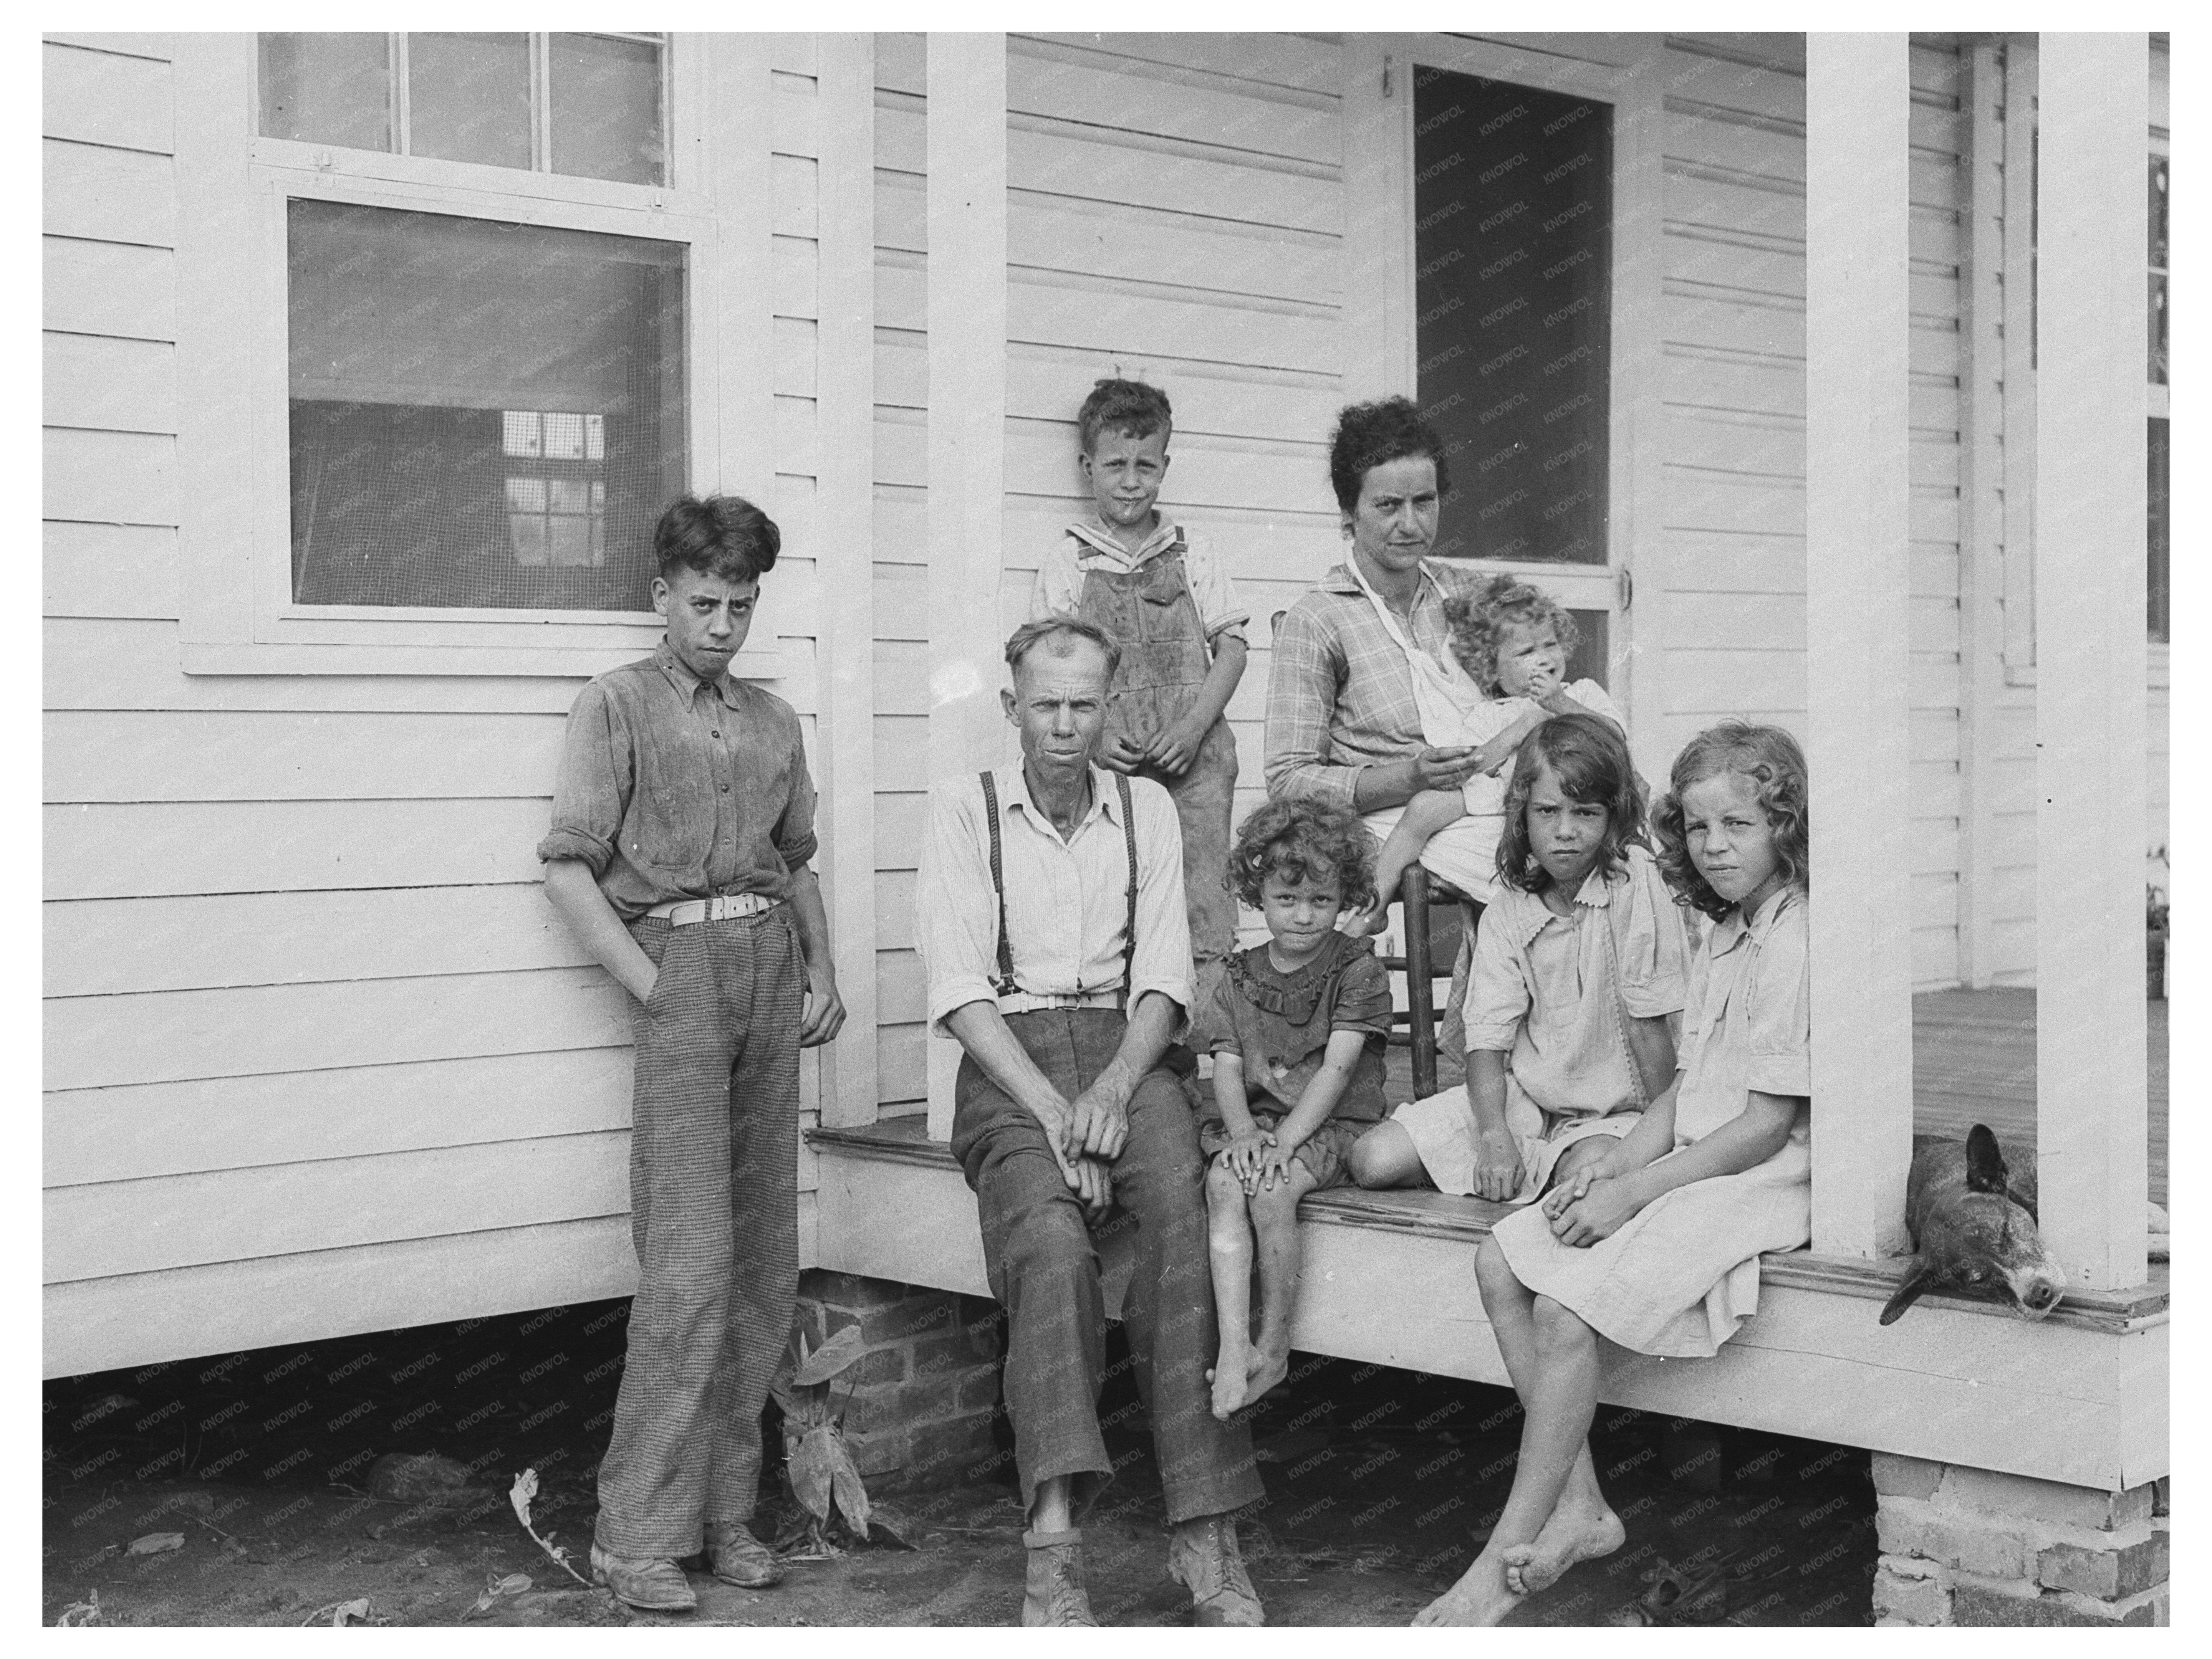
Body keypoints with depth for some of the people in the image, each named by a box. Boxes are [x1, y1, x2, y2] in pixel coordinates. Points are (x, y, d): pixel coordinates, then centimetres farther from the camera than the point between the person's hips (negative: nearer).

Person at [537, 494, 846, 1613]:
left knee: (764, 1266, 4)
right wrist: (652, 989, -9)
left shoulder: (774, 723, 19)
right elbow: (569, 869, -3)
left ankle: (726, 1511, 13)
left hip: (771, 967, 6)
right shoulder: (618, 706, 3)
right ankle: (637, 1533, -6)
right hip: (679, 962, -6)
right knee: (691, 1267, -12)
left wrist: (822, 972, 12)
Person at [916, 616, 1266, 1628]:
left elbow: (1163, 977, 8)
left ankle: (1206, 1531, -30)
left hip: (1124, 1050, 2)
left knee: (1182, 1212, -29)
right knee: (1051, 1239, -32)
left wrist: (1113, 1088, -11)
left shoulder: (1147, 809, 14)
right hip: (1009, 1059, -2)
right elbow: (959, 986, -4)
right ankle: (1053, 1543, -38)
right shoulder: (964, 810, 5)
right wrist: (1049, 1106, -16)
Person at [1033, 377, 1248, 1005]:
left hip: (1192, 751, 1)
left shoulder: (1191, 554, 11)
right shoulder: (1066, 561, 8)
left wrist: (1194, 727, -5)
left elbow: (1231, 646, 10)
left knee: (1203, 900, -7)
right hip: (1109, 761, -1)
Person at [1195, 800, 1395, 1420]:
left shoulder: (1357, 969, -2)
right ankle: (1234, 1347, -34)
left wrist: (1284, 1140, -20)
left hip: (1332, 1125, -4)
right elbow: (1228, 1068, 4)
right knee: (1223, 1179, -28)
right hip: (1256, 1121, 4)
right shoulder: (1242, 975, 11)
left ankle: (1274, 1346, -15)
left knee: (1271, 1188, -31)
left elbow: (1337, 1068, -11)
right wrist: (1244, 1131, -16)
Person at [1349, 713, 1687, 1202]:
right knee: (1371, 1161, -9)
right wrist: (1494, 1136, -22)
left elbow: (1649, 1023, -14)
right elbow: (1488, 1037, -7)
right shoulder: (1507, 910, -2)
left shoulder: (1635, 883, -16)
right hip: (1523, 1096, 4)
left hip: (1614, 1110, -4)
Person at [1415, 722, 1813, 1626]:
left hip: (1761, 1183, -10)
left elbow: (1770, 1124, -19)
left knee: (1564, 1311, -22)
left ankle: (1508, 1557, -11)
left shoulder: (1796, 947, -16)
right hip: (1691, 1166, 10)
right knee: (1502, 1263, -1)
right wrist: (1611, 1166, 0)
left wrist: (1634, 1191, -16)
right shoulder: (1722, 942, 15)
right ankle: (1579, 1507, -1)